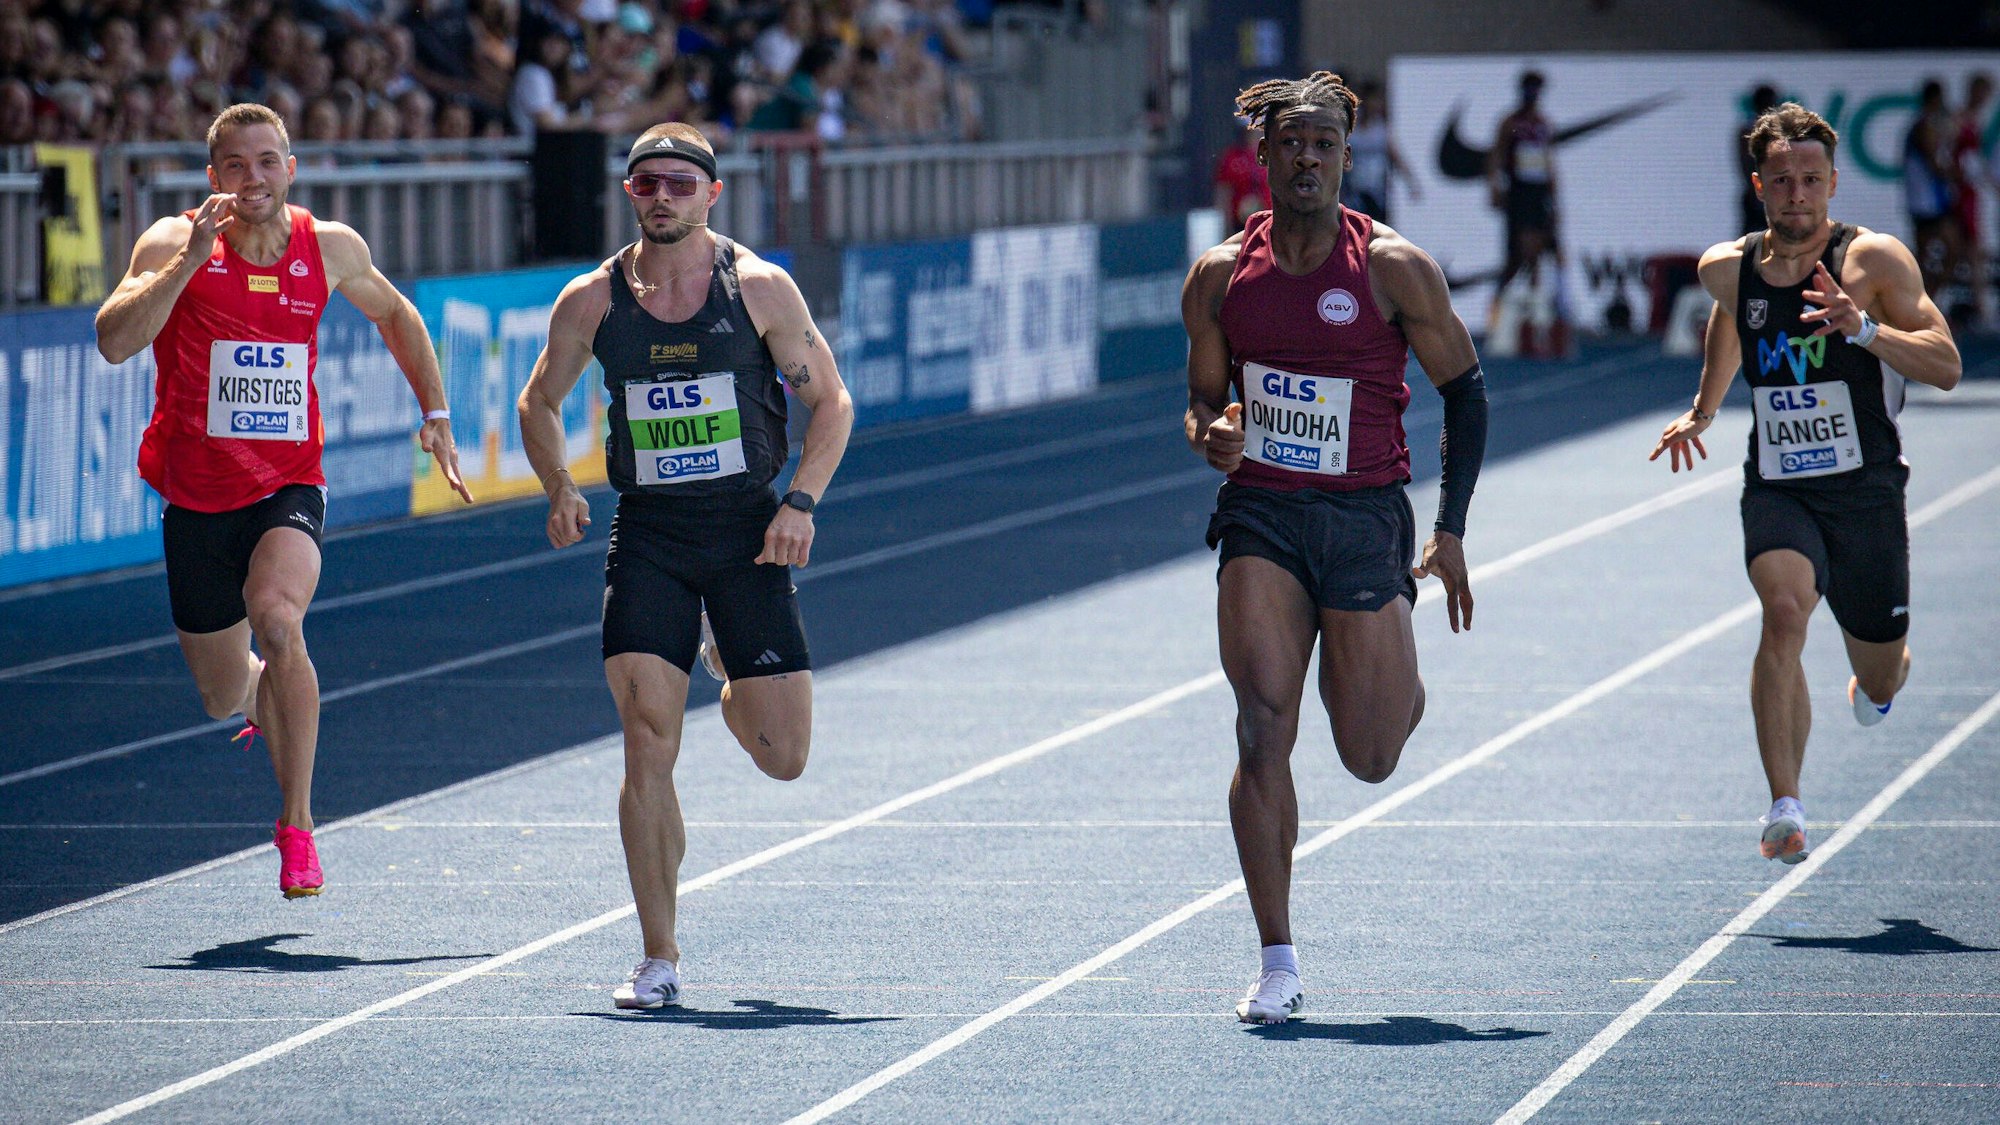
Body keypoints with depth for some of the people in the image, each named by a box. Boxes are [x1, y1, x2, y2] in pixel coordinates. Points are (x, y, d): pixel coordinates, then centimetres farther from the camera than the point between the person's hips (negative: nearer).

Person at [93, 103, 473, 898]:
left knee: (275, 615, -31)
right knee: (225, 698, 11)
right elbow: (114, 342, -24)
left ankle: (297, 823, -19)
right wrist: (190, 260, -31)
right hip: (197, 496, 0)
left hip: (289, 488, 0)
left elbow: (395, 315, 21)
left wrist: (436, 414, 17)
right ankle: (267, 699, 52)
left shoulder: (331, 249, 0)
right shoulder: (175, 243, -9)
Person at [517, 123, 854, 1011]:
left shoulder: (759, 288, -3)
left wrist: (801, 502, -11)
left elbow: (830, 402, 3)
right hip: (647, 532, 0)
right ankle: (658, 960, -5)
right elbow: (539, 403, 17)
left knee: (782, 758, 0)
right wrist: (559, 488, 0)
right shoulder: (593, 301, 2)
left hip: (747, 531, 0)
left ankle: (731, 677, 37)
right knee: (648, 743, -12)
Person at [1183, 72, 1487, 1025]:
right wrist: (1210, 435, -11)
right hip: (1259, 516, 2)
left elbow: (1464, 389, 2)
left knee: (1371, 759, 4)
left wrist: (1451, 529, -1)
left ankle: (1401, 687, 44)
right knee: (1263, 727, -13)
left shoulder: (1393, 268, -5)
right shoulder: (1220, 276, 3)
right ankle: (1277, 962, -8)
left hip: (1364, 517, -2)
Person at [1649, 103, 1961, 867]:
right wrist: (1701, 411, 32)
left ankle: (1874, 685, 54)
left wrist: (1864, 328, -32)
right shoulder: (1728, 268, 2)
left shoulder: (1874, 260, -10)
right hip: (1776, 489, 1)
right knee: (1784, 610, -29)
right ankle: (1785, 809, -30)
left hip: (1866, 489, -1)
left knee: (1879, 679, 12)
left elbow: (1946, 367, -18)